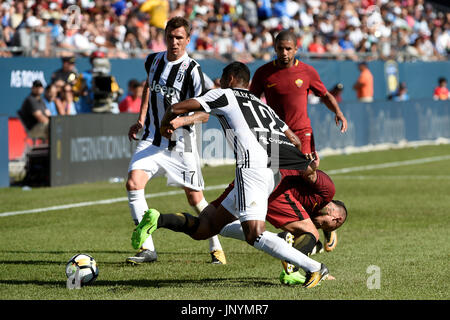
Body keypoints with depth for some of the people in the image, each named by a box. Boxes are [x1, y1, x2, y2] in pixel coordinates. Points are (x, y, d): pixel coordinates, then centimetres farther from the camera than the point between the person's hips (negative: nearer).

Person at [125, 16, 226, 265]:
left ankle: (216, 247, 27)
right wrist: (141, 120, 21)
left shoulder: (192, 70, -13)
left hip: (181, 144, -4)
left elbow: (204, 113, -14)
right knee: (133, 183, -17)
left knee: (195, 198, 4)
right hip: (152, 139, 4)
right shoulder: (153, 60, 4)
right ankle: (147, 249, -13)